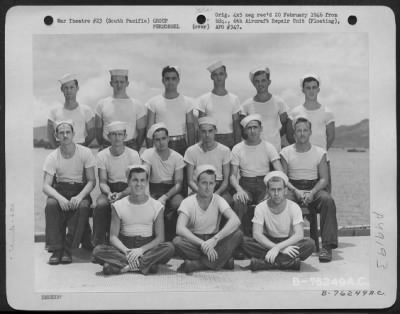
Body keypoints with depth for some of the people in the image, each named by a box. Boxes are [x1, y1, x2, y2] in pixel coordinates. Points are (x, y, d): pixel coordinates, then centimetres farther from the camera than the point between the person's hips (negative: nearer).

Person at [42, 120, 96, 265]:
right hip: (59, 190, 1)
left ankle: (67, 249, -23)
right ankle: (56, 249, -23)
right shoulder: (52, 157, -4)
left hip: (80, 190, -1)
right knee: (51, 205, -33)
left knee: (83, 206, -34)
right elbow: (46, 186, -10)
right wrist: (59, 197, -31)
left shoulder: (85, 153, -6)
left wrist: (80, 196, -26)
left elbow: (92, 181, -7)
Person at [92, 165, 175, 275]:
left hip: (147, 248, 0)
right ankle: (144, 265, -34)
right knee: (98, 251, -27)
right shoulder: (119, 206, 3)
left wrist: (142, 249, -19)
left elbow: (159, 237, -2)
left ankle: (121, 265, -31)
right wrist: (126, 251, -20)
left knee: (169, 247, -30)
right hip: (124, 247, 0)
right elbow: (113, 236, -1)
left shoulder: (156, 206, 2)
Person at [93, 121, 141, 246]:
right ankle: (99, 244, -18)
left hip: (128, 190, -1)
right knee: (100, 205, -32)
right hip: (110, 189, 1)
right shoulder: (102, 155, -3)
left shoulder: (133, 155, -7)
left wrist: (121, 195, -26)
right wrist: (109, 193, -27)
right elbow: (102, 182, -4)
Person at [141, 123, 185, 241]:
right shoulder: (148, 154, -8)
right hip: (153, 188, -1)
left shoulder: (177, 157, -3)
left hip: (171, 189, 1)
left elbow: (178, 184, -6)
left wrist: (165, 197, -24)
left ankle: (170, 237, -12)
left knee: (180, 204, -32)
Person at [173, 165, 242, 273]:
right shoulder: (188, 202, -10)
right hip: (194, 242, -2)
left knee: (237, 234, -24)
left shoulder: (218, 200, -6)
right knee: (177, 241, -33)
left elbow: (235, 221, -23)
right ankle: (223, 260, -23)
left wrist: (214, 239, -37)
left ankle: (197, 264, -25)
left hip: (215, 242, 2)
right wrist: (202, 243, -39)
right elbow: (180, 228, -26)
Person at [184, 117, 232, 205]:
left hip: (219, 188, 1)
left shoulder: (224, 150, 2)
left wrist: (216, 193, -17)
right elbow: (190, 181, 0)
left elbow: (226, 180, 2)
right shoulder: (191, 151, 0)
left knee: (227, 200, -31)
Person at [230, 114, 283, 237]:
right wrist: (239, 189, -20)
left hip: (264, 183, 0)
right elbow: (233, 175, 2)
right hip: (245, 185, 0)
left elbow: (280, 172, -4)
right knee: (238, 202, -33)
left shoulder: (268, 147, 5)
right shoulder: (237, 149, 6)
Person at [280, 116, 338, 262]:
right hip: (293, 188, 0)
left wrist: (312, 193, -17)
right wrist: (296, 191, -16)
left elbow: (324, 179, 1)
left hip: (314, 188, 1)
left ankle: (327, 246, -29)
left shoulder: (319, 152, 6)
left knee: (328, 200, -32)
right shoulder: (286, 152, 5)